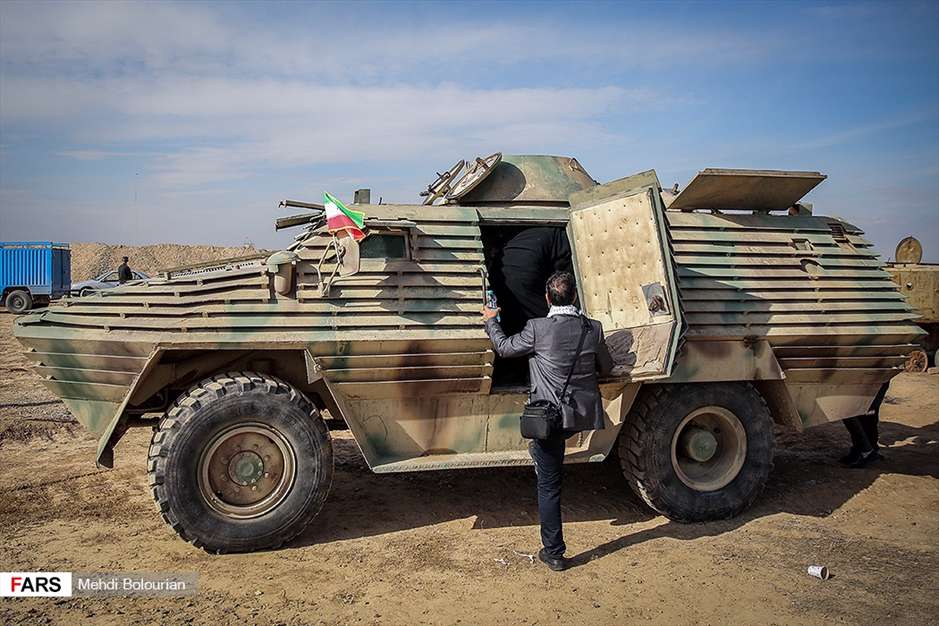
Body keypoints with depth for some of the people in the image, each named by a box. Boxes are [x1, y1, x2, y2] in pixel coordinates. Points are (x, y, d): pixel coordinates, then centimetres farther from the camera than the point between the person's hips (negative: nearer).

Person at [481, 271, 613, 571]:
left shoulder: (538, 329, -12)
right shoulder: (593, 329, -1)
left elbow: (504, 347, 4)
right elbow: (606, 368, 13)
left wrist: (490, 321, 21)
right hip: (583, 413, 3)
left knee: (548, 486, 7)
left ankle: (554, 553, 15)